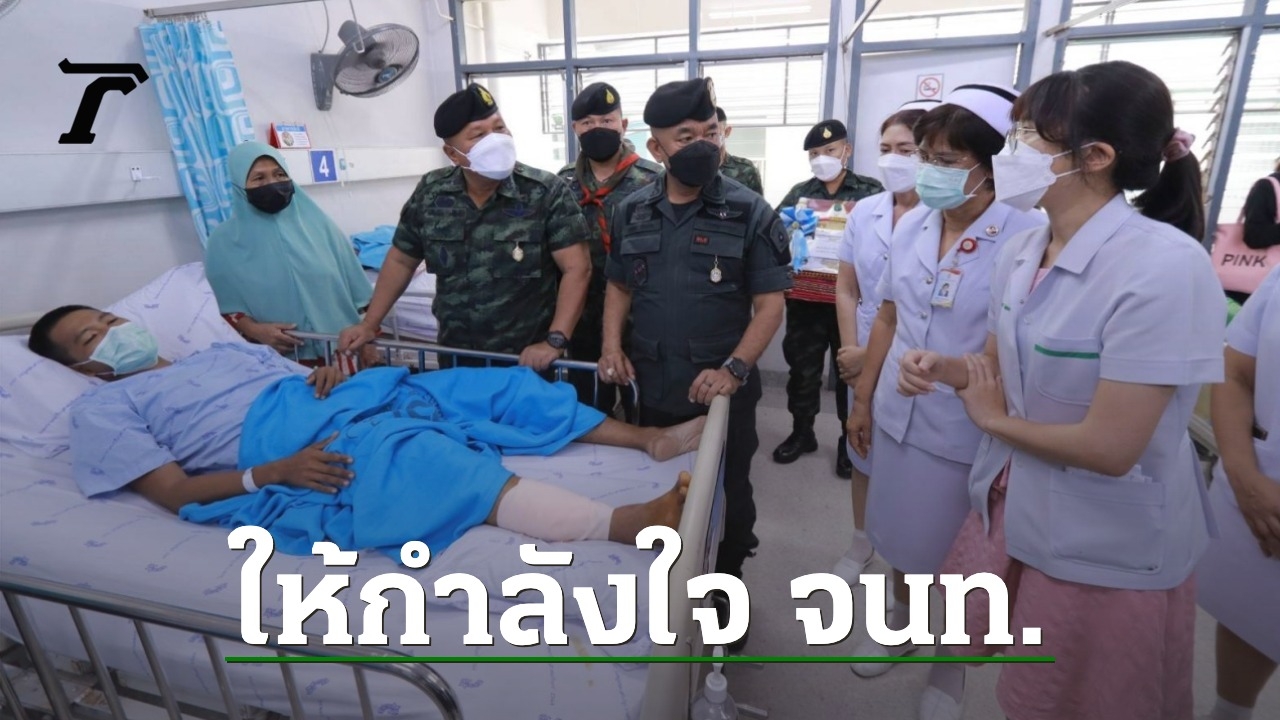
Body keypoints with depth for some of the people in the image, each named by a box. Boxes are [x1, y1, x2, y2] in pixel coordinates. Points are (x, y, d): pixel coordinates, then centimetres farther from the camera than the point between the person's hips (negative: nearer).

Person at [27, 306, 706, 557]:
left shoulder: (223, 350, 32)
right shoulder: (103, 407, 14)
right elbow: (172, 491, -1)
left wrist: (324, 373, 1)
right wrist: (269, 474, -18)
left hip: (336, 400, 8)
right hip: (278, 444, -7)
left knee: (495, 385, -8)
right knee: (422, 462, -36)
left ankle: (647, 438, -9)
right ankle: (622, 523, -50)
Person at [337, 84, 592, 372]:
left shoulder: (546, 193, -13)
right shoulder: (431, 192, -2)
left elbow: (576, 269, -16)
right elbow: (401, 261, 9)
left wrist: (555, 341, -23)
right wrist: (369, 324, 9)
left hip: (527, 360, -3)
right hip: (455, 355, 4)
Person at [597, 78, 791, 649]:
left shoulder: (750, 213, -8)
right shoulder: (632, 212, 4)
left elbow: (770, 303, -9)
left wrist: (733, 368, -22)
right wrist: (612, 346, -3)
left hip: (723, 390, -3)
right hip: (653, 386, 4)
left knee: (728, 497, 12)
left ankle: (724, 592, 38)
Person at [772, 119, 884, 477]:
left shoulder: (871, 192, 4)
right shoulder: (799, 193, 12)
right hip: (805, 297, 2)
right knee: (802, 368, 11)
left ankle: (851, 440, 23)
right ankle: (802, 431, 28)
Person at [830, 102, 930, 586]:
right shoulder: (865, 212, 1)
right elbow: (847, 289, 6)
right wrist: (851, 350, -4)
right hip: (863, 361, 5)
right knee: (864, 456, 18)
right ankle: (860, 544, 40)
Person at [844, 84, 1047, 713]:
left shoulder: (1027, 238, -18)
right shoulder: (911, 226, 0)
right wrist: (862, 398, 11)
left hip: (968, 434, -5)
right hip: (897, 417, 5)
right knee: (902, 539, 23)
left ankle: (950, 661, 43)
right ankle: (901, 623, 50)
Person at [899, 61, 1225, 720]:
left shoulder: (1165, 266, -27)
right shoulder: (1020, 251, -2)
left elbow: (1110, 446, -28)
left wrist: (992, 419, -12)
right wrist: (942, 367, -11)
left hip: (1107, 549, -6)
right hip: (1010, 506, 7)